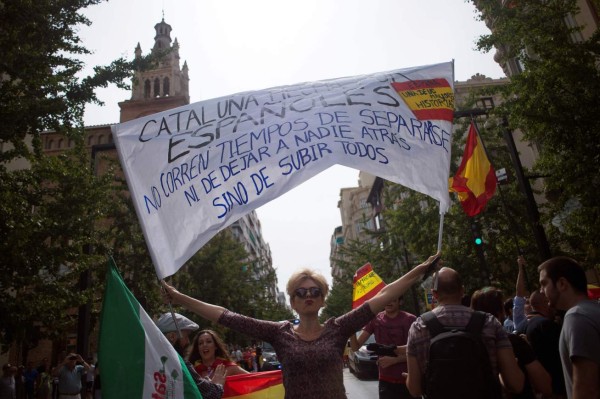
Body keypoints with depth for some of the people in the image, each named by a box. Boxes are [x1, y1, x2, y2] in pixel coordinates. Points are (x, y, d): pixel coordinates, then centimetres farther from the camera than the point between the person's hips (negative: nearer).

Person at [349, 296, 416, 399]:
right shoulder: (375, 319, -1)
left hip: (408, 380, -2)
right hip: (385, 381, 2)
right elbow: (356, 347, -3)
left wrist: (393, 360, -19)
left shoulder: (410, 320, -8)